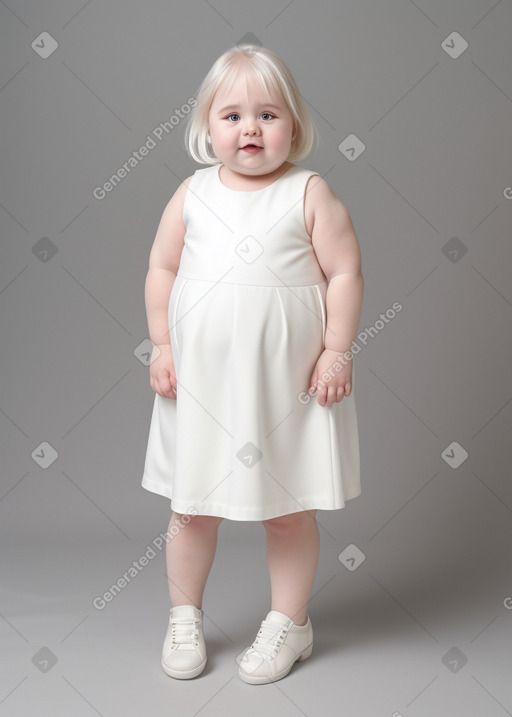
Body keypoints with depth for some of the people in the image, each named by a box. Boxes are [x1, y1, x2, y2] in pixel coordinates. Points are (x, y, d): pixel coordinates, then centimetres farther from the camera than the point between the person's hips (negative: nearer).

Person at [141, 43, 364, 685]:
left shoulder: (309, 194, -4)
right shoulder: (192, 194, 4)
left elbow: (345, 273, -4)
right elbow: (162, 269, 8)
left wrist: (336, 352, -9)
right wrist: (161, 346, 3)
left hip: (289, 381, -2)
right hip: (201, 378, 3)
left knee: (291, 506, 9)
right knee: (192, 505, 11)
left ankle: (289, 622, 29)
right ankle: (184, 617, 32)